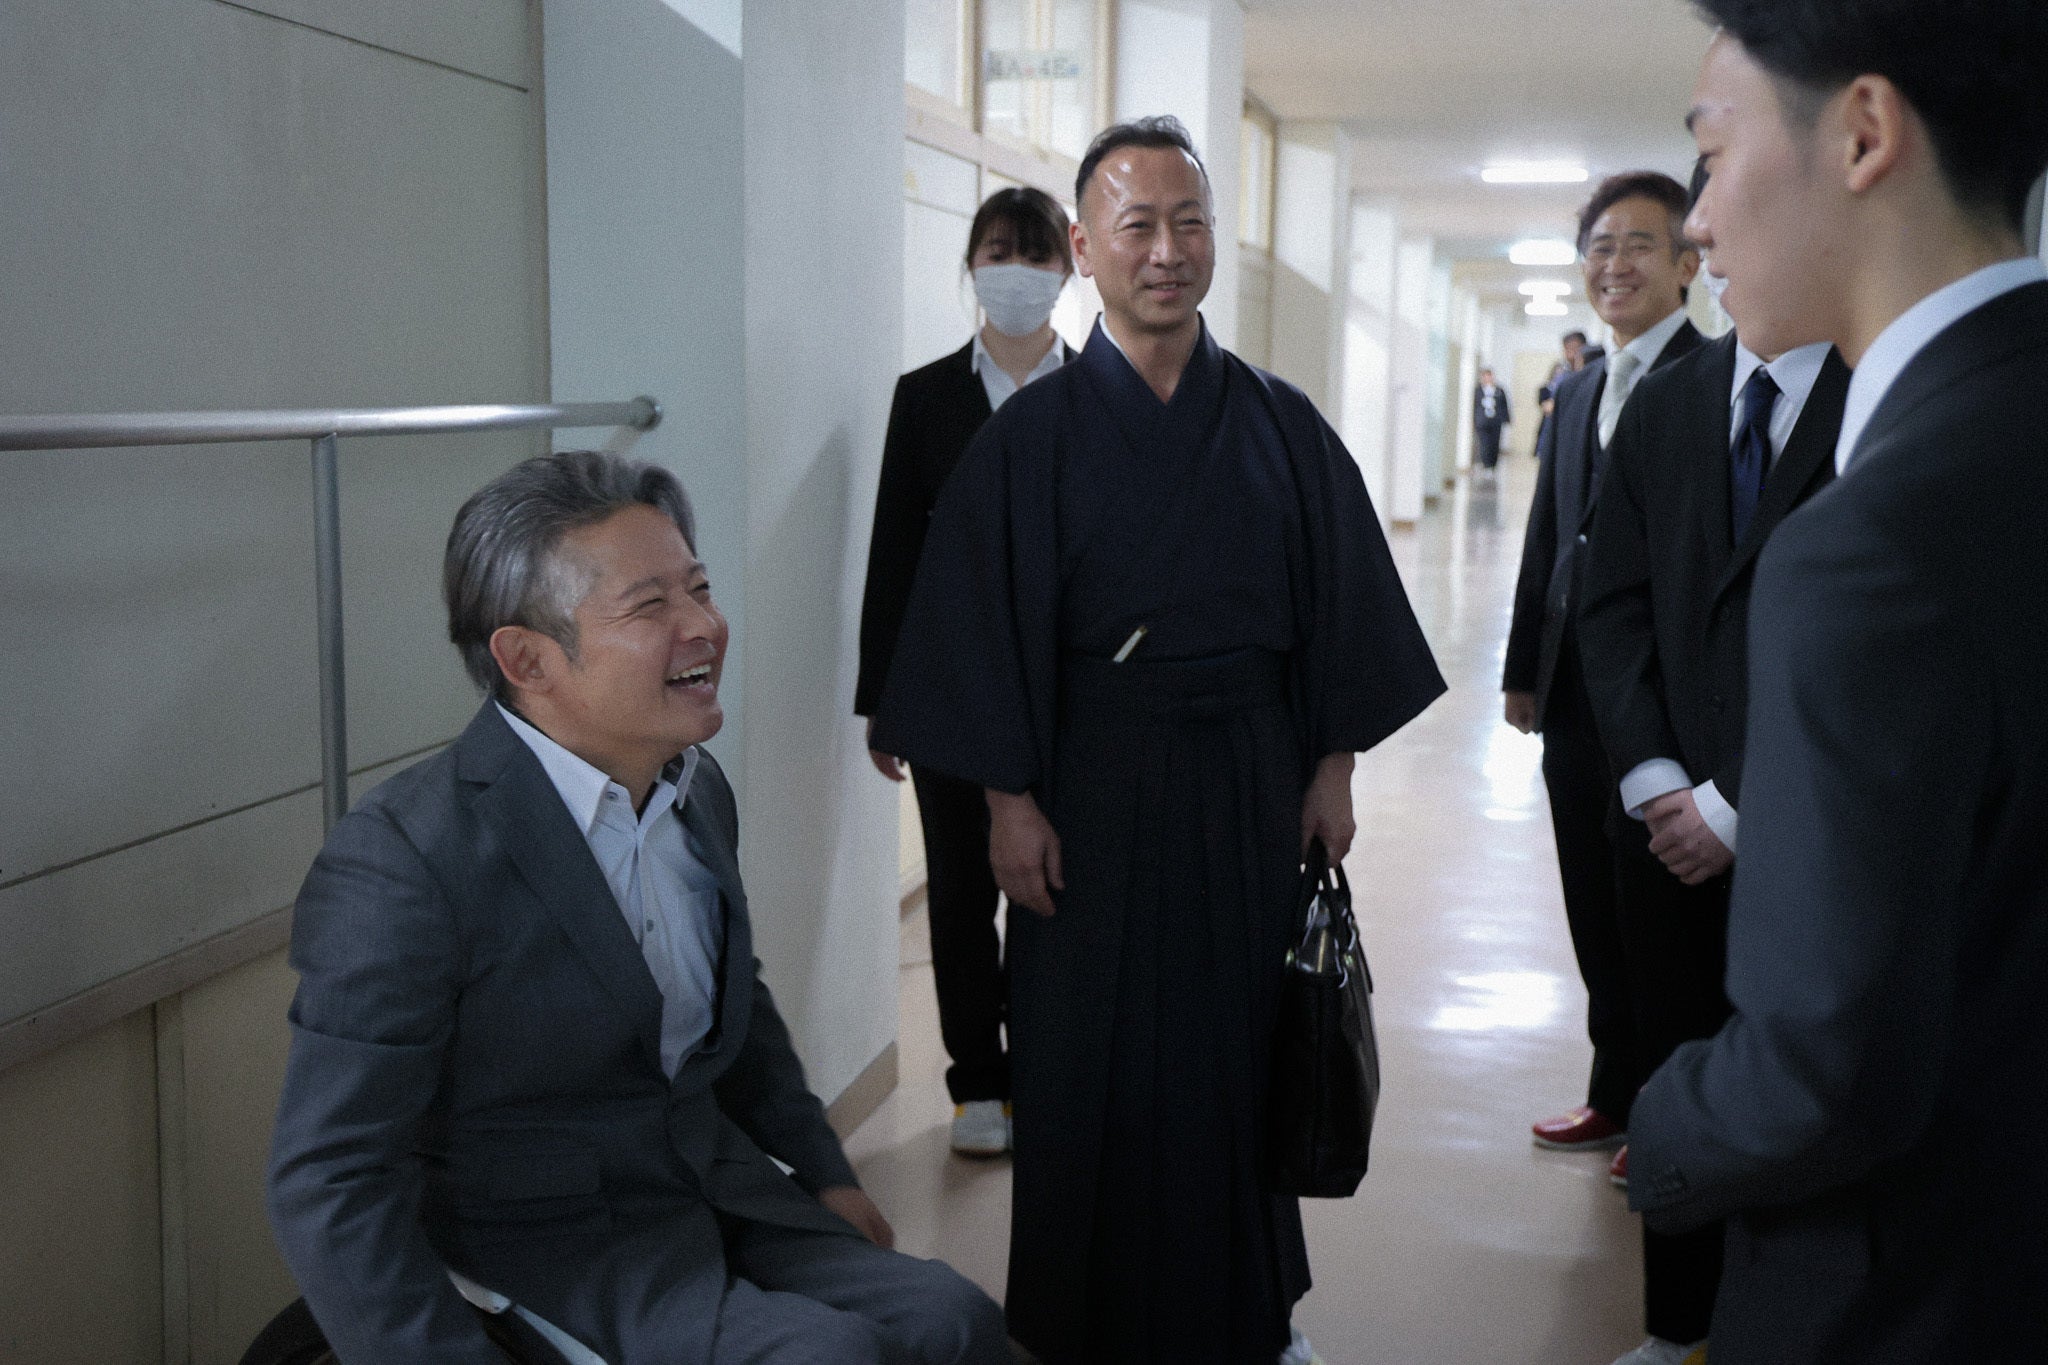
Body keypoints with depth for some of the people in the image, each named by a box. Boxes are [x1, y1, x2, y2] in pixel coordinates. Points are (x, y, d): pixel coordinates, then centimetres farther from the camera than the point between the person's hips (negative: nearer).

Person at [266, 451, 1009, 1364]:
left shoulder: (698, 789, 5)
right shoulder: (400, 861, -20)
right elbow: (328, 1184, -19)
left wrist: (820, 1171, 19)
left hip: (717, 1181, 7)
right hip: (538, 1236, -7)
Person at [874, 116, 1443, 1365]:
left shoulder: (1281, 426, 4)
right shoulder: (1033, 435, -3)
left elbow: (1338, 600, 7)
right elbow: (985, 619, -4)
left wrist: (1334, 766, 3)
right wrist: (1010, 799, -8)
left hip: (1249, 780, 2)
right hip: (1095, 782, -2)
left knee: (1243, 1043, 12)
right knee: (1093, 1063, 6)